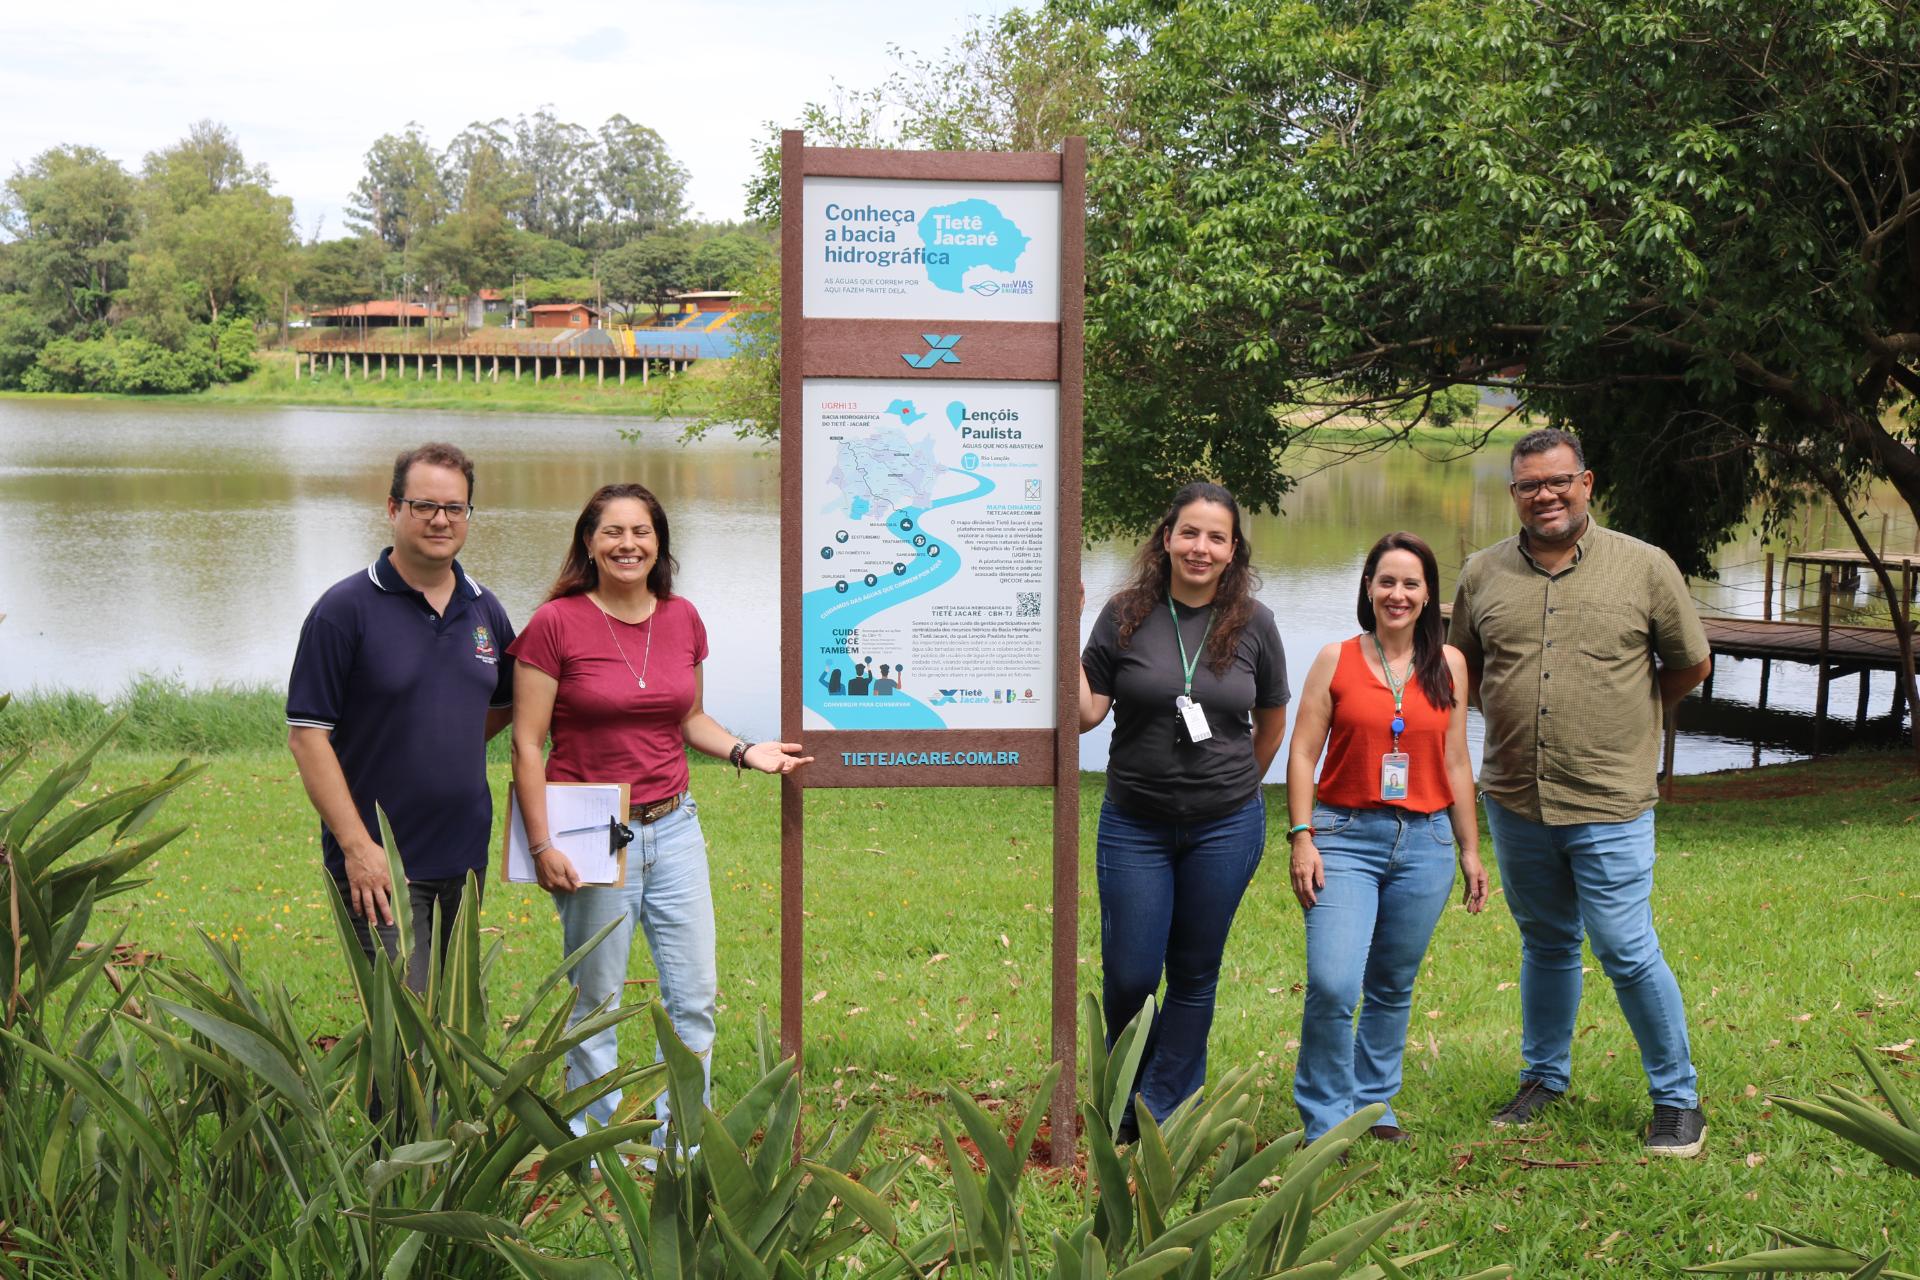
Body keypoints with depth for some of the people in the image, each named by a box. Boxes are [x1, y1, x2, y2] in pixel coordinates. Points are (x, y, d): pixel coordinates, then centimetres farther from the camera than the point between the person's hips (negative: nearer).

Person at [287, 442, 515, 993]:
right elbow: (307, 734, -12)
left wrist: (450, 743, 7)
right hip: (379, 863, -6)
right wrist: (357, 845, -17)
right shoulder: (346, 608, -9)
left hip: (465, 859, 6)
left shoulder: (485, 611, 8)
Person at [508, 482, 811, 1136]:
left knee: (694, 996, 7)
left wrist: (744, 751, 2)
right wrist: (542, 846, -13)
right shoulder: (556, 623, -9)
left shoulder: (683, 618, 6)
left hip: (674, 825, 5)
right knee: (597, 1001, 4)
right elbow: (527, 744, -8)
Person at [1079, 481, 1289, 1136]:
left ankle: (1165, 1115, 21)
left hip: (1225, 827, 1)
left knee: (1194, 976, 8)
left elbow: (1272, 719, 13)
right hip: (1135, 825, -1)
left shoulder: (1254, 624, 0)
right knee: (1130, 976, 1)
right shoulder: (1127, 615, -3)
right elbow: (1086, 712, -6)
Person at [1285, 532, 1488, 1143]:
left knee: (1393, 988, 10)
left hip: (1424, 841, 3)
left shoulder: (1448, 665, 8)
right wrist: (1302, 837, -7)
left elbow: (1456, 764, 13)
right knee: (1332, 985, -14)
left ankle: (1375, 1104, 27)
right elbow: (1302, 755, 1)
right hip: (1345, 836, -2)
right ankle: (1324, 1121, 0)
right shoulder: (1336, 660, 2)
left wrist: (1470, 851, 14)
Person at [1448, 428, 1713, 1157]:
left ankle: (1678, 1099, 14)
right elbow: (1464, 668, 18)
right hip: (1514, 799, 4)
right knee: (1546, 944, 18)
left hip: (1609, 803, -3)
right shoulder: (1483, 575, 4)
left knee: (1627, 953, -4)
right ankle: (1545, 1078, 34)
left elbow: (1690, 664, 7)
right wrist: (1517, 714, 8)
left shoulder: (1645, 567, -4)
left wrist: (1623, 711, 9)